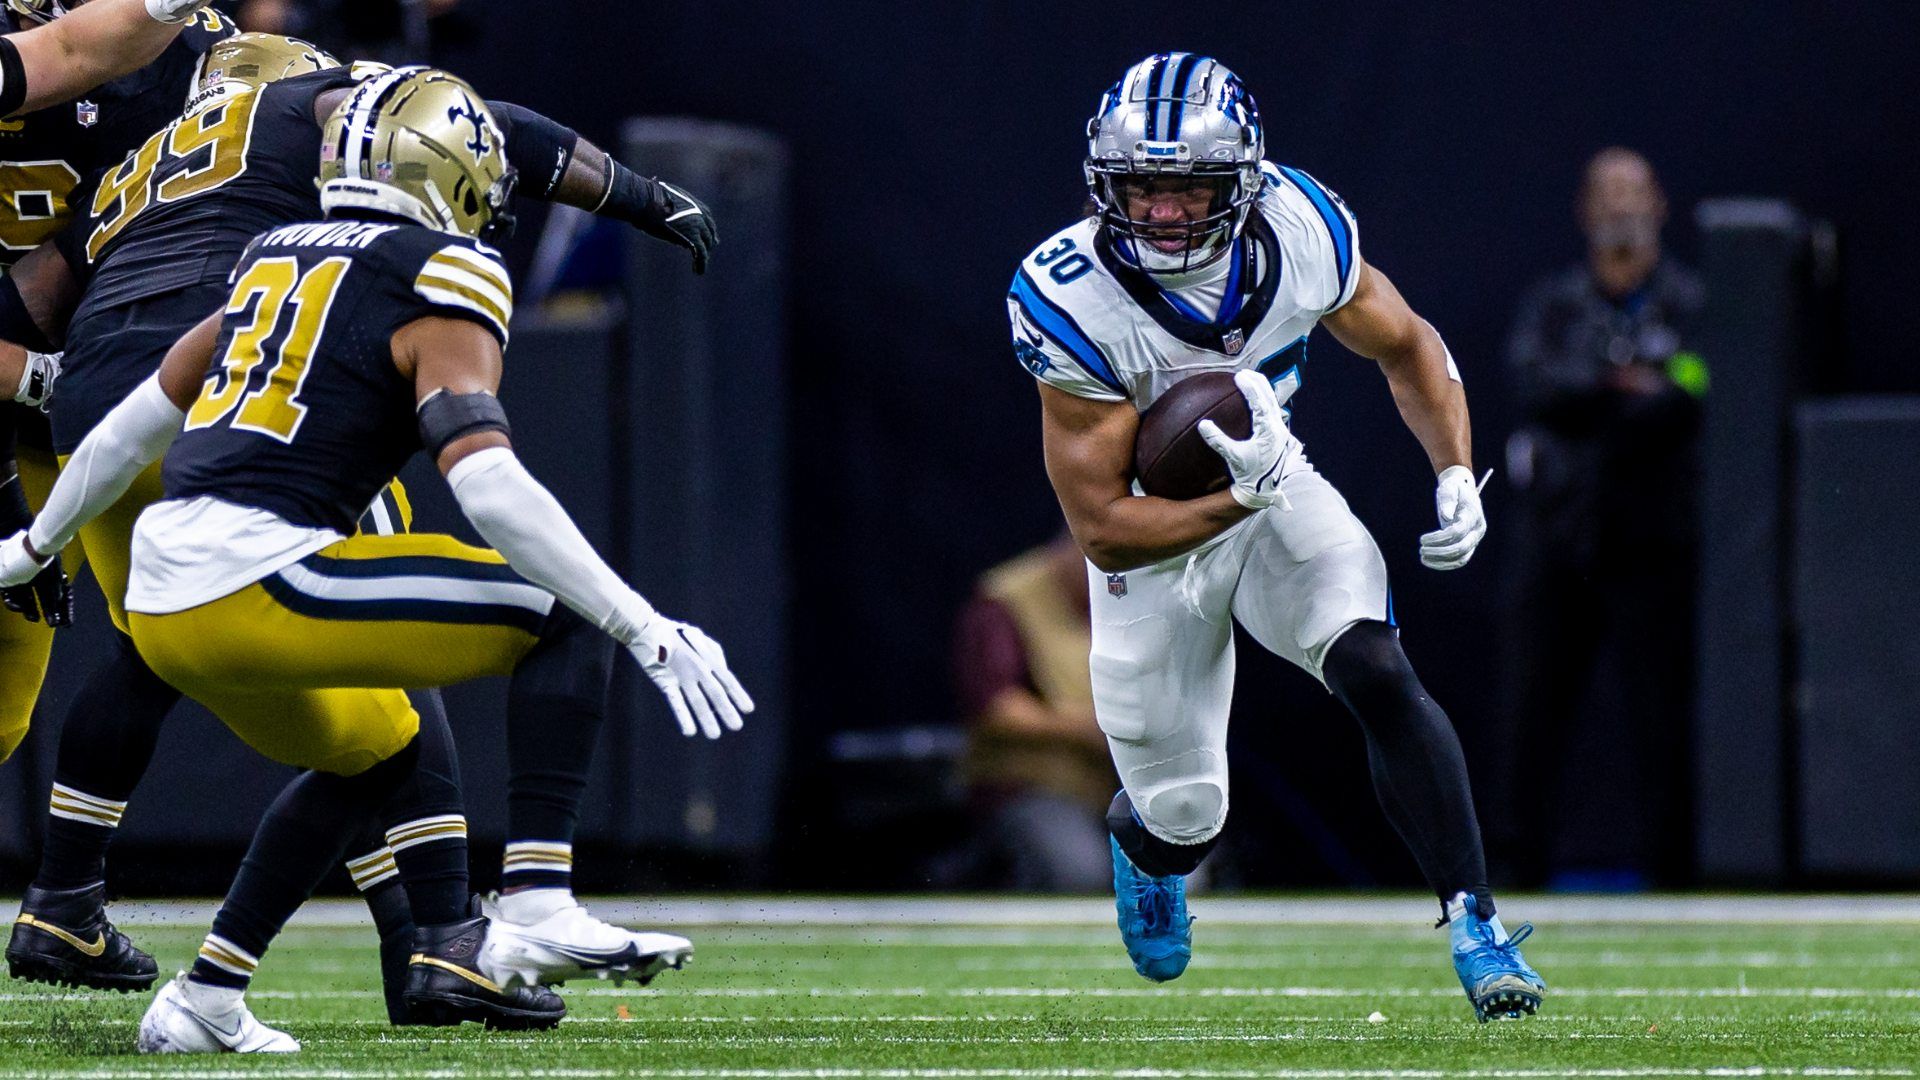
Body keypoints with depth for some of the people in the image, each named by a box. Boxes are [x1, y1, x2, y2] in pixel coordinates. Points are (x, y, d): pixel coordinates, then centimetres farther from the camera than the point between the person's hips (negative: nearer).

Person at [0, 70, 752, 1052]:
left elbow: (140, 418, 31)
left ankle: (206, 994, 26)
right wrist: (648, 633, -16)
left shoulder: (275, 263, 21)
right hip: (260, 580, -8)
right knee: (571, 616, 0)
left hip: (162, 604, 8)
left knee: (369, 744, 32)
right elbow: (489, 488, -16)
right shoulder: (443, 284, -2)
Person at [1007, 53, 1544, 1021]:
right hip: (1155, 535, -2)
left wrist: (1456, 476, -13)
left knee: (1378, 676, -25)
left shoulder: (1299, 233, -21)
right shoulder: (1070, 302, -31)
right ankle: (1143, 845, 45)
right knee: (1185, 817, 6)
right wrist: (1241, 497, -40)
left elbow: (1406, 347, 1)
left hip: (1276, 496, 2)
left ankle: (1473, 923, -20)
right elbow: (1104, 531, -28)